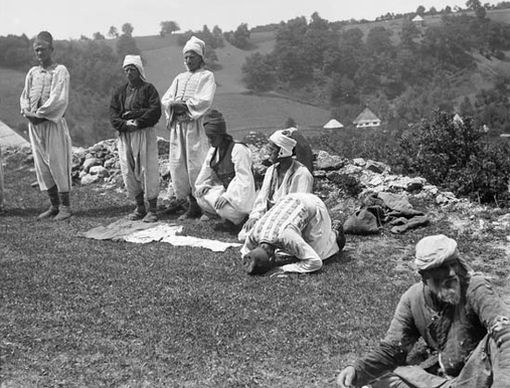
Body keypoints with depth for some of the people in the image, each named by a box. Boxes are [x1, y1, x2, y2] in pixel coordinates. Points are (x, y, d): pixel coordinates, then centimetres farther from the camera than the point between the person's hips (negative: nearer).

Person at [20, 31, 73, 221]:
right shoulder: (32, 72, 14)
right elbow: (24, 96, 14)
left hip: (53, 123, -6)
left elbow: (59, 99, -15)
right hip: (34, 125, 6)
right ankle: (54, 205, 15)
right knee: (42, 165, 7)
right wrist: (27, 111, -6)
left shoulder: (60, 71, -4)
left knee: (57, 163, -4)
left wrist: (39, 113, -15)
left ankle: (65, 206, 4)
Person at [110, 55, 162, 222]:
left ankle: (152, 210, 0)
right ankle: (139, 207, 16)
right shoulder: (120, 91, 16)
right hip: (125, 136, 5)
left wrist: (138, 121, -16)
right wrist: (125, 124, -10)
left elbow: (155, 110, -9)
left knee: (147, 170, -6)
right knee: (128, 171, 5)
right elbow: (113, 114, 8)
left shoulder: (148, 89, 2)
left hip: (145, 134, -5)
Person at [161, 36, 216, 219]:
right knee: (177, 163, 3)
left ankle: (196, 205, -2)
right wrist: (173, 105, -10)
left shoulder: (207, 76, 3)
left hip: (196, 124, -6)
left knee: (195, 164, -7)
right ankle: (182, 198, 12)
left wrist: (183, 105, -13)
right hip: (177, 125, 6)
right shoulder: (180, 78, 21)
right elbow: (165, 99, 12)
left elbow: (205, 101, -12)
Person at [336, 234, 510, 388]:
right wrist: (357, 371, -23)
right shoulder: (413, 299, -5)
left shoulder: (474, 288, -17)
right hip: (441, 374, 4)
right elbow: (391, 350, -4)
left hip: (480, 371, -4)